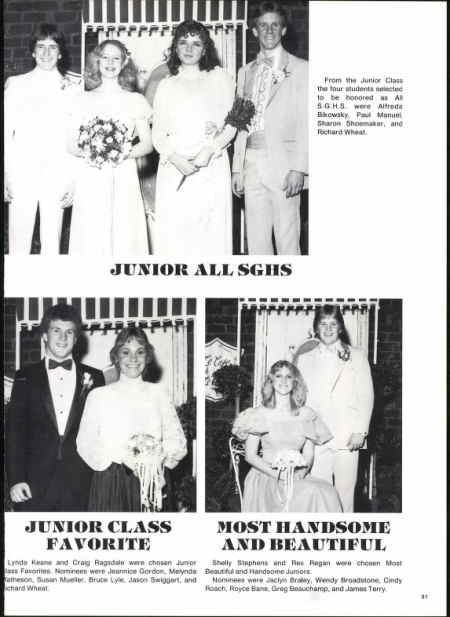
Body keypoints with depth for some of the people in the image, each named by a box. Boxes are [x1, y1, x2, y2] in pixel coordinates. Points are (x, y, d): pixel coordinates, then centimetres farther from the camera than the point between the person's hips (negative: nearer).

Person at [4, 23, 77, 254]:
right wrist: (5, 176, -3)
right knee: (19, 242, -1)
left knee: (52, 242, 4)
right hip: (22, 172, 0)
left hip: (57, 174, 1)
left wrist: (72, 182, -1)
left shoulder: (71, 89, 6)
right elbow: (6, 133, 5)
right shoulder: (16, 84, 6)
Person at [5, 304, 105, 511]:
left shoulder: (93, 377, 9)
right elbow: (14, 431, 2)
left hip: (79, 486, 1)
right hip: (35, 484, 0)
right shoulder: (26, 377, 7)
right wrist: (15, 479, -7)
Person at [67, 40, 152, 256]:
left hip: (123, 180, -1)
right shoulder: (84, 99, 11)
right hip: (89, 179, 1)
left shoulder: (135, 100, 9)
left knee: (124, 236, -4)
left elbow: (147, 143, 6)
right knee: (90, 238, -3)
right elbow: (71, 144, 8)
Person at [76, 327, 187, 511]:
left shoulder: (158, 393, 12)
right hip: (110, 484, -1)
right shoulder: (98, 396, 7)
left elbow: (178, 442, 7)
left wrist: (160, 453, -14)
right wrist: (120, 454, -16)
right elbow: (85, 444, 0)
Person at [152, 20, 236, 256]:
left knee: (211, 234, -4)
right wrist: (175, 158, -10)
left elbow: (231, 125, 5)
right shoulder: (166, 86, 16)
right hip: (173, 168, 1)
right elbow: (157, 133, 9)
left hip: (211, 168, -1)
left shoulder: (220, 78, 12)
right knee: (172, 235, -4)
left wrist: (209, 150, -12)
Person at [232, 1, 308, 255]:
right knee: (256, 241, 6)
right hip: (251, 164, 5)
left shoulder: (300, 69, 3)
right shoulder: (246, 72, 18)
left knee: (287, 241, -4)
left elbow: (305, 123, -3)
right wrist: (237, 168, 10)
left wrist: (299, 168, -12)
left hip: (283, 164, -4)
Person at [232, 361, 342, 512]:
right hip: (266, 476, -3)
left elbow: (309, 454, 11)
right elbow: (250, 455, 1)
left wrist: (302, 471, -11)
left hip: (299, 477, 3)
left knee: (327, 491, -29)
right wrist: (276, 473, -13)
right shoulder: (260, 414, 5)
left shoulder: (306, 415, 13)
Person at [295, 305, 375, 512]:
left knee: (345, 492, -2)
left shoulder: (356, 356, 9)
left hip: (347, 438, -1)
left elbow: (366, 396, 4)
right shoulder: (304, 359, 14)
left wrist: (360, 431, -5)